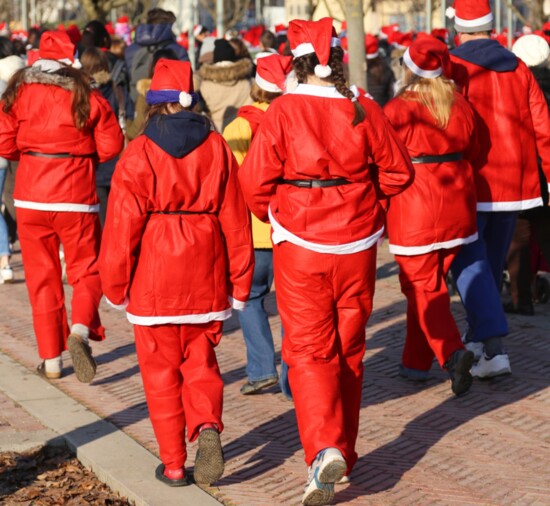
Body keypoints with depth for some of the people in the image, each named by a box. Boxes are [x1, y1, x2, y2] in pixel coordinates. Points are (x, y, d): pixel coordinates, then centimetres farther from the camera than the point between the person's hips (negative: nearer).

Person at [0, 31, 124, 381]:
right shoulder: (87, 96, -5)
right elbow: (111, 145, -5)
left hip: (31, 197, 2)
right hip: (76, 196, -2)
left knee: (42, 276, 11)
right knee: (86, 268, 9)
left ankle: (51, 359, 12)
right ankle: (81, 329, -20)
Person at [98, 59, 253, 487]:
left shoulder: (139, 154, -9)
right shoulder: (217, 149, 1)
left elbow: (122, 226, -8)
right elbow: (235, 222, 2)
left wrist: (115, 286, 2)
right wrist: (239, 284, 10)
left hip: (154, 279, -3)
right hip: (206, 279, 3)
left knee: (161, 371, 8)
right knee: (201, 363, 15)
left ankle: (174, 463, 9)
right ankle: (208, 426, -12)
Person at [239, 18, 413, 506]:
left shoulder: (282, 112, -12)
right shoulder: (364, 109, -4)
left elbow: (255, 181, -11)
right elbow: (398, 172, 2)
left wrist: (273, 214, 10)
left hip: (300, 247, -3)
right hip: (357, 245, 3)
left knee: (309, 351, 1)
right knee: (349, 351, 16)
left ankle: (325, 450, -19)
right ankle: (341, 454, 25)